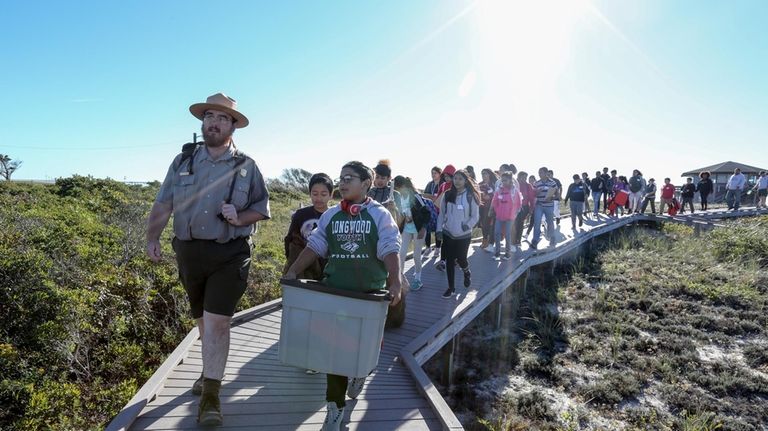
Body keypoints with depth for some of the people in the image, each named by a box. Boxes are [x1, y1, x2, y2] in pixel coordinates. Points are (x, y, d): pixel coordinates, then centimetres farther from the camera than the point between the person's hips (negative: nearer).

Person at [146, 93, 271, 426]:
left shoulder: (246, 167, 1)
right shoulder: (183, 161, 6)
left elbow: (262, 208, 3)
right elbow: (163, 205, 1)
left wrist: (239, 218, -17)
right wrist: (152, 238, -11)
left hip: (230, 254, -3)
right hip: (189, 252, 3)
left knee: (217, 321, -10)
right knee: (203, 320, 19)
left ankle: (210, 396, 0)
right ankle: (212, 371, 41)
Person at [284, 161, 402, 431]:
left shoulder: (380, 215, -4)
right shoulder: (330, 215, 6)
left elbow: (390, 250, -12)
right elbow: (315, 247, 6)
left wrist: (396, 282, -24)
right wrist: (293, 271, -5)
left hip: (371, 292, -2)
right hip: (335, 290, 2)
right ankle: (335, 406, 15)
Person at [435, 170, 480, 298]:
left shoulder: (471, 196, -7)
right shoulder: (447, 195, 1)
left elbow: (475, 216, -4)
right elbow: (441, 214, 6)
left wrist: (468, 225, -21)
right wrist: (439, 229, -2)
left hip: (464, 235, -2)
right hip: (448, 234, 2)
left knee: (461, 259, 5)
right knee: (449, 261, 5)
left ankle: (467, 273, 41)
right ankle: (451, 287, 17)